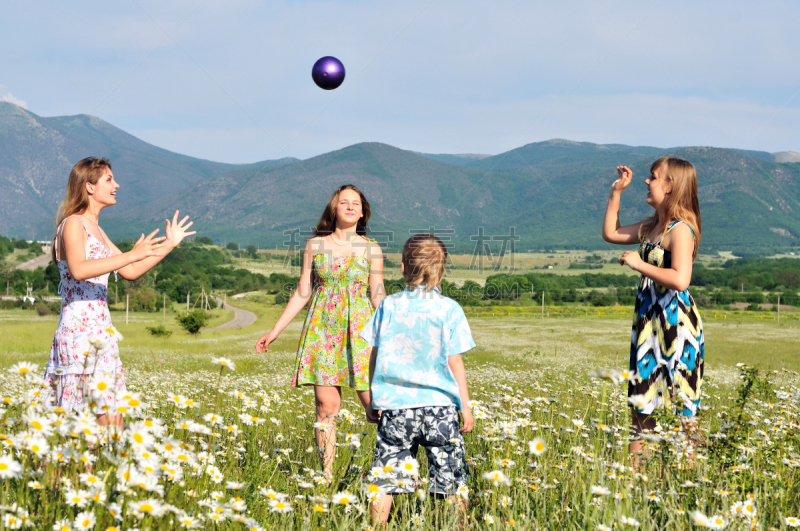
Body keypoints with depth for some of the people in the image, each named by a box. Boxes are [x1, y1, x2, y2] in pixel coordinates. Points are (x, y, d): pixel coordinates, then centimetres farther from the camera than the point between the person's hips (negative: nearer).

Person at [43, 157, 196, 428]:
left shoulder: (95, 229, 19)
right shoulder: (73, 224, -8)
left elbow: (131, 272, 23)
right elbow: (78, 270, -26)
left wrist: (169, 245, 19)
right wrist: (131, 255, -30)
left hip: (99, 332, 9)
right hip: (80, 331, -9)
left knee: (113, 419, 3)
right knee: (107, 419, -12)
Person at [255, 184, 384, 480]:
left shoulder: (371, 249, 5)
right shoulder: (315, 245, 8)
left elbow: (378, 297, 5)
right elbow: (302, 293, 11)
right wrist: (275, 331, 8)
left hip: (360, 329, -1)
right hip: (323, 329, 1)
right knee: (326, 403, -6)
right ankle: (327, 474, 2)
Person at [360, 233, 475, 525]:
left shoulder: (388, 306, 3)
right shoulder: (449, 309, -3)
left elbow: (375, 357, 6)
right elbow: (454, 362, -2)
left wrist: (372, 401, 15)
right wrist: (466, 406, 5)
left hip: (394, 405, 2)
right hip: (439, 405, -1)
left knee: (385, 479, 7)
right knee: (452, 480, 7)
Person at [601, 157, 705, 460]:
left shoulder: (680, 230, -16)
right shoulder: (650, 227, 11)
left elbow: (680, 279, -28)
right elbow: (611, 233, 24)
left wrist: (639, 264, -18)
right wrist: (616, 193, 16)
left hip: (676, 322, -9)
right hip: (648, 320, 9)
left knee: (679, 397, -3)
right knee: (642, 391, 13)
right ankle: (635, 458, 20)